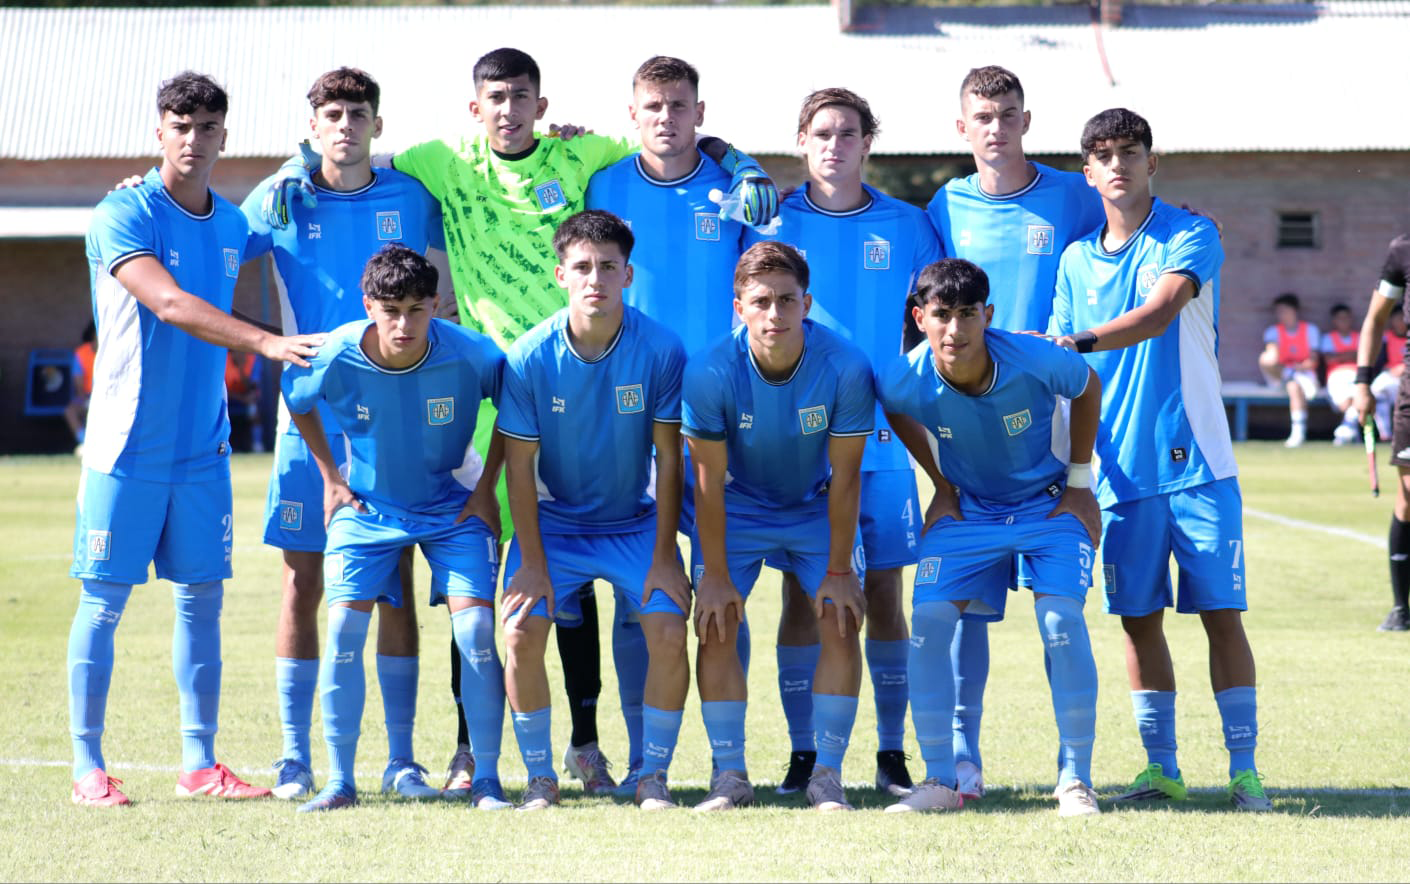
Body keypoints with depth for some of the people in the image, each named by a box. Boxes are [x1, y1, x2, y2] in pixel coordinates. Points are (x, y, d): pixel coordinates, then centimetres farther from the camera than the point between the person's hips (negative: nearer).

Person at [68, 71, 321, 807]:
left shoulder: (232, 224, 9)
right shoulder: (122, 215, -11)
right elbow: (169, 304, -24)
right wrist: (265, 342, -33)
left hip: (202, 448, 6)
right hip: (128, 446, -6)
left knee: (202, 598, 6)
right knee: (104, 601, -1)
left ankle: (199, 764, 12)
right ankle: (88, 767, 5)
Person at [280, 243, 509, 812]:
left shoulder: (470, 355, -24)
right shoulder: (333, 360, -21)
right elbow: (297, 405, 3)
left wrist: (488, 484, -3)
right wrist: (330, 476, 5)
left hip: (454, 508, -1)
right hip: (367, 509, 1)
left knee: (475, 628, -14)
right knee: (343, 628, -11)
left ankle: (486, 780, -3)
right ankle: (340, 781, 0)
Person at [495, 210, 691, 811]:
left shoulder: (660, 351, -17)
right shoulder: (530, 356, -16)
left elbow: (669, 458, -9)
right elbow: (519, 463, -9)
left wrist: (663, 557, -10)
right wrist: (533, 564, -11)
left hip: (636, 522, 0)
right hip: (554, 521, 0)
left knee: (669, 635, -17)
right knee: (521, 633, -16)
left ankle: (653, 777, 2)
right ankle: (540, 778, 3)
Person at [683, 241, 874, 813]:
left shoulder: (845, 368, -27)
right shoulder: (710, 373, -28)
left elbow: (845, 475, -18)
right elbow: (708, 477, -18)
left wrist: (838, 570, -14)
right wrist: (715, 575, -16)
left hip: (818, 507, 0)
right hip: (735, 508, 0)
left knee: (841, 624, -12)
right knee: (716, 628, -12)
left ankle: (827, 775, -2)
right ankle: (729, 775, 0)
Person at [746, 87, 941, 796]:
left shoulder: (906, 226, 6)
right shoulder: (774, 223, 4)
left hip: (880, 437, 1)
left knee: (883, 591, 2)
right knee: (801, 593, 0)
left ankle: (893, 752, 9)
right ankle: (803, 752, 6)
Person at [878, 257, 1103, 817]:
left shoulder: (1035, 361, -29)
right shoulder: (905, 381, -23)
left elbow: (1088, 388, -5)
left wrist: (1079, 481, -2)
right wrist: (943, 488, 5)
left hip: (1050, 503, -2)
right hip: (968, 509, 2)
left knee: (1061, 620, -19)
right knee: (928, 620, -13)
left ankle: (1075, 780, -8)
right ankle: (940, 781, -2)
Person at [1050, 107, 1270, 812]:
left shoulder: (1190, 236, -2)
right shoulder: (1076, 260, 11)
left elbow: (1161, 312, -20)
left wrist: (1079, 342, -31)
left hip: (1197, 462, -4)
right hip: (1121, 468, 4)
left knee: (1221, 614, -4)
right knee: (1139, 620, 5)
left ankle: (1243, 771, 0)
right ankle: (1161, 769, 13)